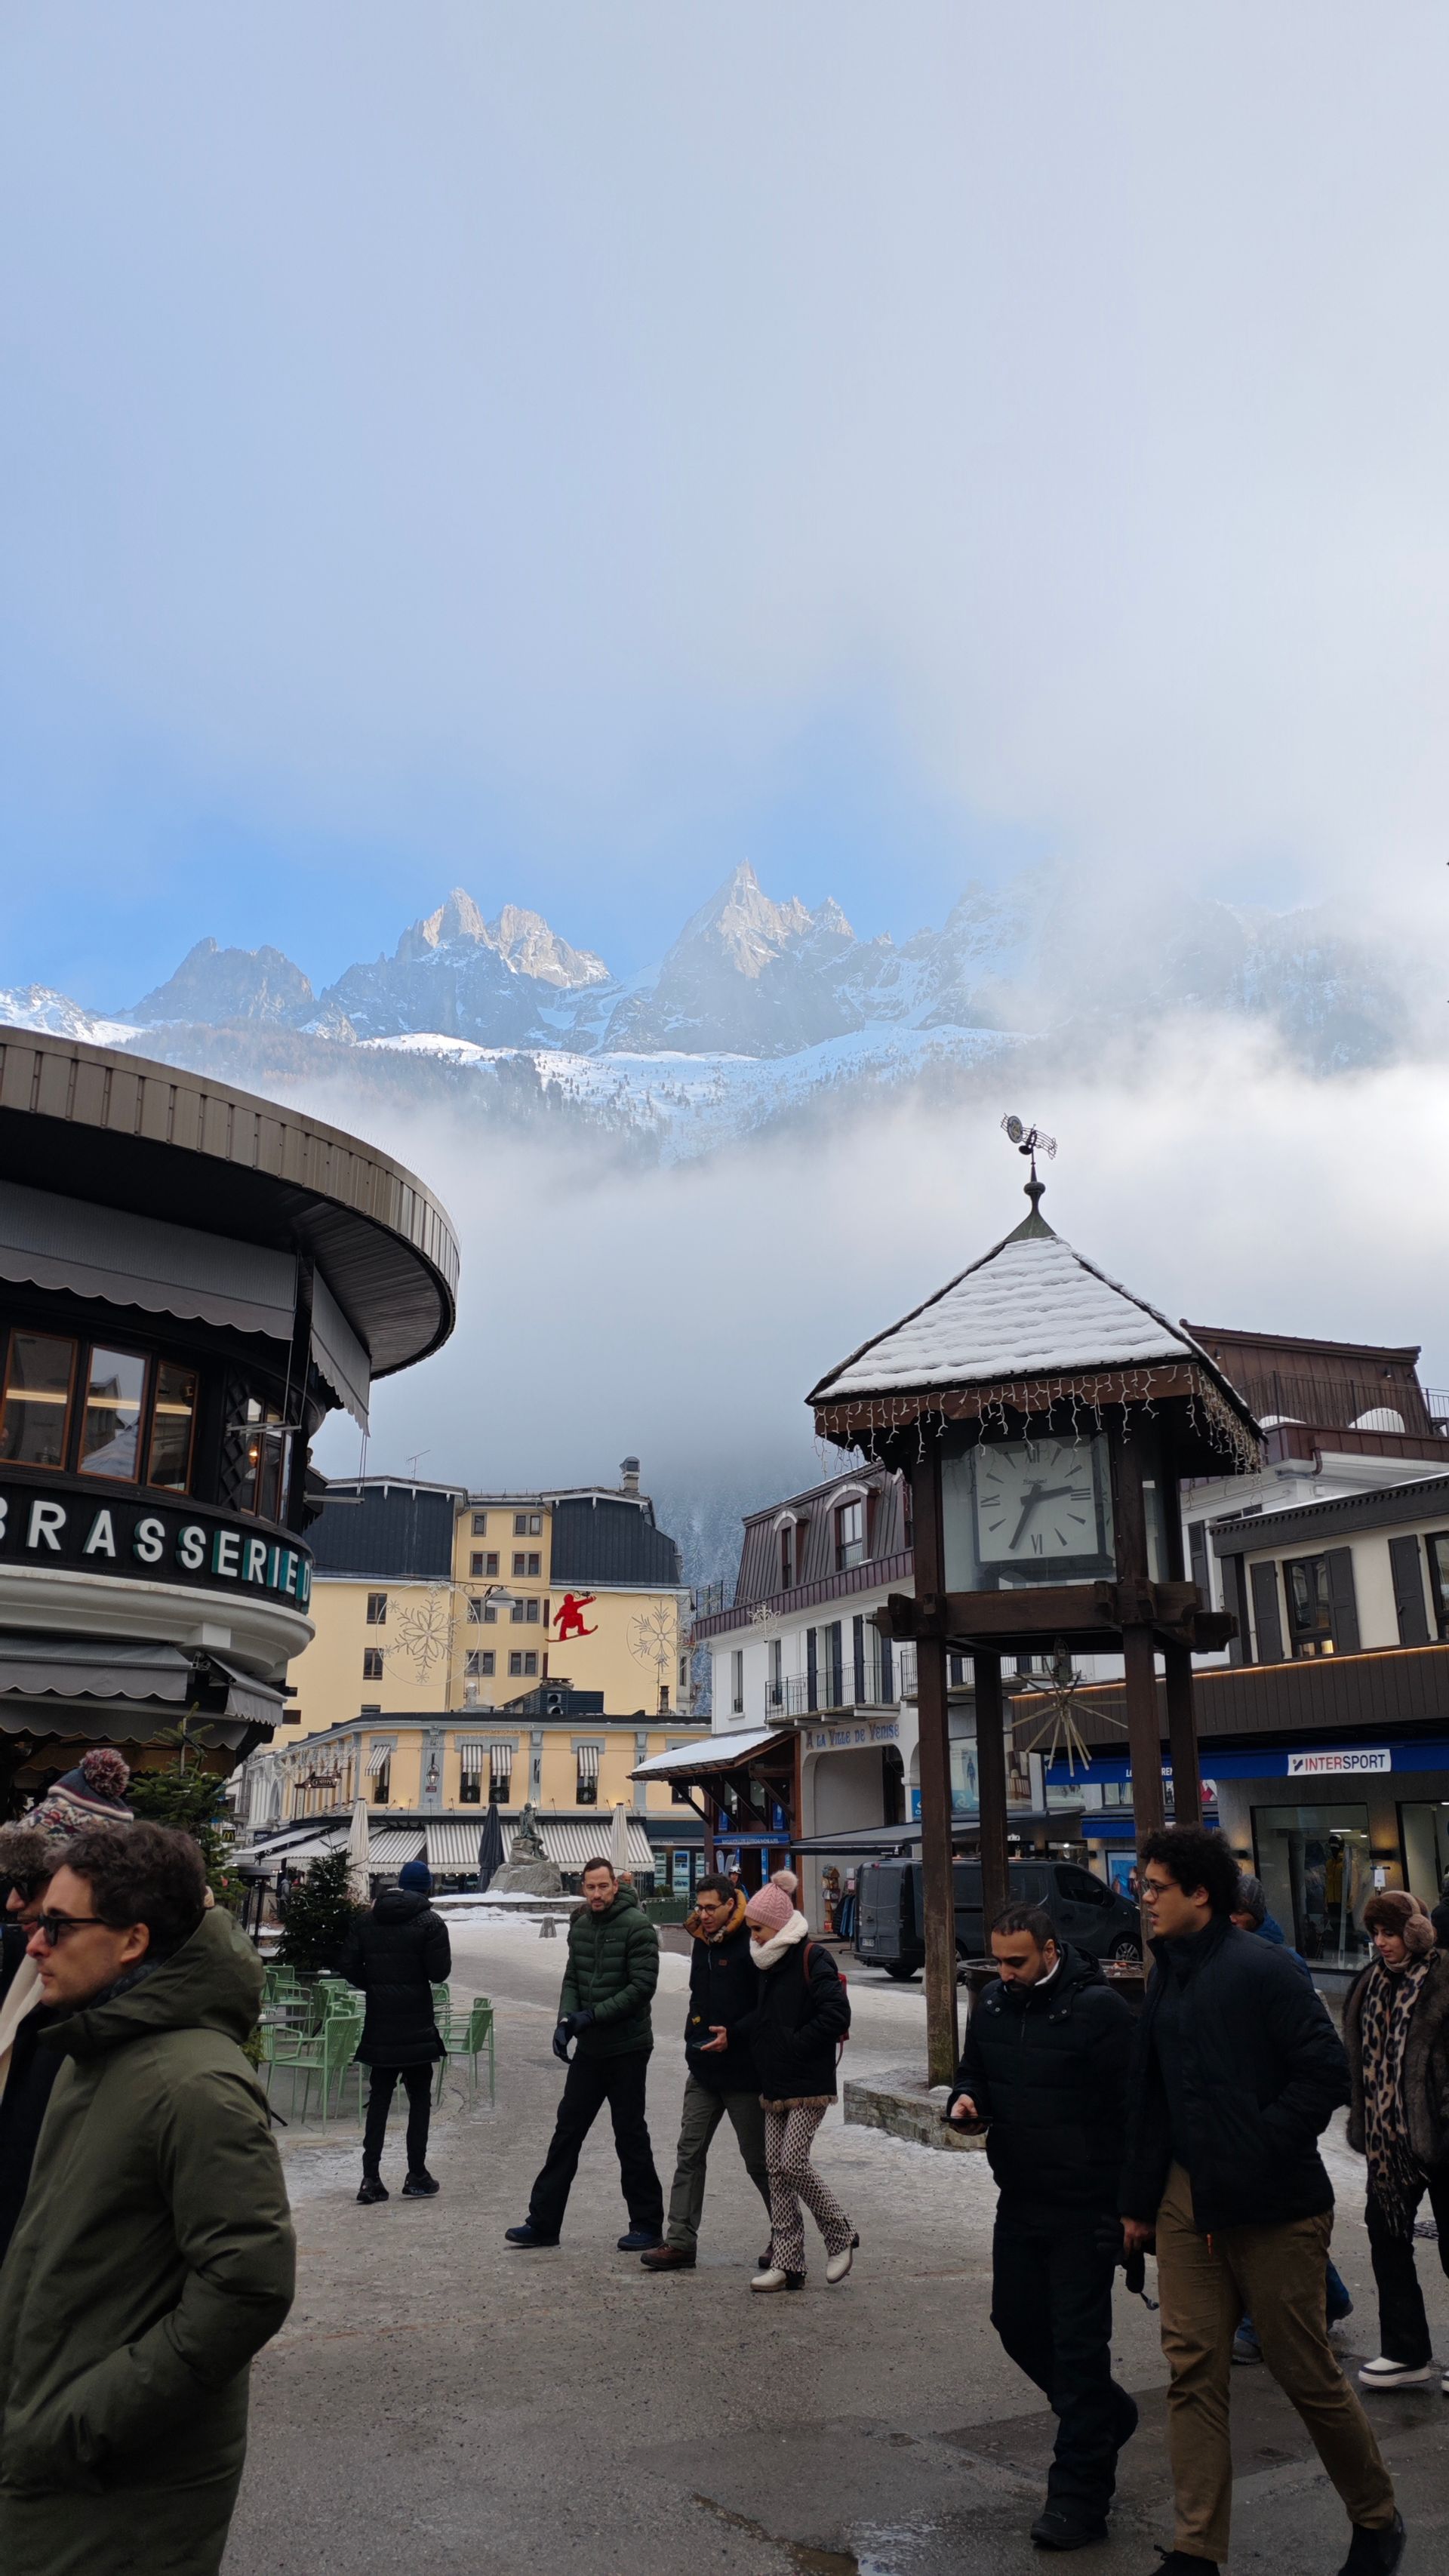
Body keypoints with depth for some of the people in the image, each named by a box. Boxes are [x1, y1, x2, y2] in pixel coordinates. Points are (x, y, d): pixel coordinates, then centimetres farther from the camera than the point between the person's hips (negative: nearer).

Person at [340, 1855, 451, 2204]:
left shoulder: (366, 1921, 4)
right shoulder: (430, 1923, -9)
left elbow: (349, 1966, 0)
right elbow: (439, 1972, -13)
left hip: (378, 2024, 4)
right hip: (416, 2025, -4)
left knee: (378, 2099, 11)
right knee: (419, 2099, 7)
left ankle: (371, 2178, 8)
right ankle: (417, 2176, 8)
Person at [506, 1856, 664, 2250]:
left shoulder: (636, 1925, -14)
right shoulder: (580, 1926, 8)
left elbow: (642, 1985, -19)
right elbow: (572, 1979, 13)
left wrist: (593, 2015, -20)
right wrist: (565, 2020, -4)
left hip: (627, 2048, -6)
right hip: (589, 2048, 6)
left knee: (630, 2136, 3)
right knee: (567, 2131, 9)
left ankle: (647, 2225, 16)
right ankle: (544, 2223, 17)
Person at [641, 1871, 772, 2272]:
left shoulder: (751, 1945, -16)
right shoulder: (702, 1942, 9)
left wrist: (734, 2035, -23)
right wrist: (695, 2040, 14)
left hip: (743, 2072, -7)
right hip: (703, 2071, 7)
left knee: (757, 2159, 6)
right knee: (689, 2152, 5)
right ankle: (681, 2241, 11)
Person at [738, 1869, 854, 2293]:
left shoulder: (812, 1959, -14)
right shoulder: (769, 1963, 13)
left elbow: (837, 2015, -21)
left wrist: (794, 2044, -17)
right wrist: (737, 2033, 6)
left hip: (809, 2084, -9)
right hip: (775, 2084, 9)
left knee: (793, 2163, -11)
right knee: (777, 2168, 6)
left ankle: (840, 2235, 10)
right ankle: (786, 2262, 12)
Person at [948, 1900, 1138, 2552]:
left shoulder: (1098, 2007, -18)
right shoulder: (992, 2004, 3)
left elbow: (1130, 2106, -17)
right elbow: (974, 2075, 16)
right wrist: (964, 2102, -7)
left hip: (1085, 2207, -7)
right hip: (1019, 2199, 7)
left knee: (1078, 2341, 0)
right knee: (1016, 2320, 16)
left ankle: (1079, 2495, 13)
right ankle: (1107, 2415, 40)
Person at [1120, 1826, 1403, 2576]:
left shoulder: (1261, 1968, -14)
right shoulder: (1166, 1975, 9)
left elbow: (1326, 2073, -18)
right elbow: (1150, 2096, 15)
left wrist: (1250, 2158, -18)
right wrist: (1139, 2199, 16)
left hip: (1272, 2209, -6)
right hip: (1187, 2203, 6)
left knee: (1307, 2374, 8)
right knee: (1193, 2369, 6)